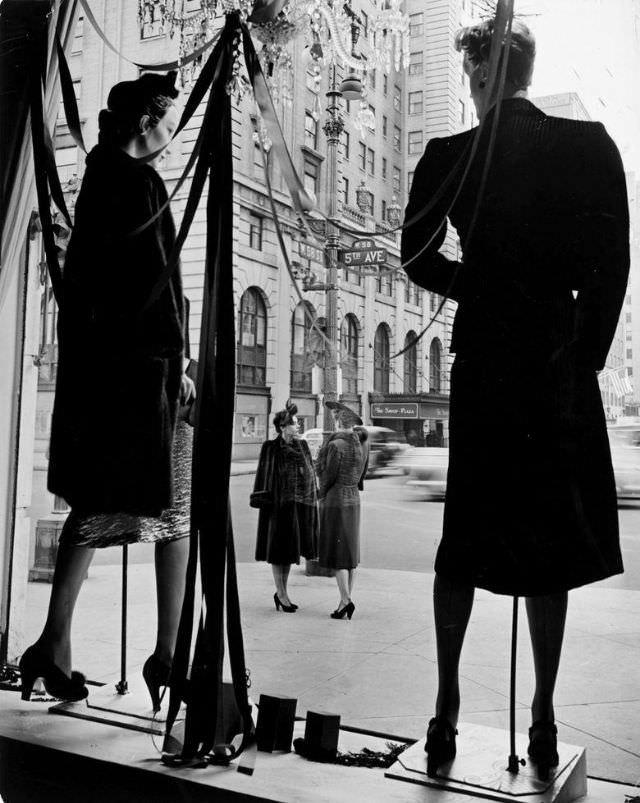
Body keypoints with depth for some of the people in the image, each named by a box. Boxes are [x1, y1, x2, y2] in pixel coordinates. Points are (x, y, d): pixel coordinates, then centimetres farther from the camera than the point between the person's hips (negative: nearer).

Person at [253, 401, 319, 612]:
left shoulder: (302, 445, 9)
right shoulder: (271, 448, -7)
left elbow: (310, 472, 12)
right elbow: (265, 475, -8)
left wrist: (313, 498, 8)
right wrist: (264, 502, -13)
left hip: (301, 503, 6)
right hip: (280, 502, -6)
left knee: (289, 548, 12)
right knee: (279, 549, 1)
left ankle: (281, 592, 23)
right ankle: (282, 595, 10)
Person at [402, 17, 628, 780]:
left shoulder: (448, 157, -3)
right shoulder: (590, 146, -2)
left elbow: (418, 258, -1)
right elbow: (612, 266, -4)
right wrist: (586, 356, 4)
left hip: (482, 361, 0)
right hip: (563, 365, 0)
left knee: (467, 534, 12)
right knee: (551, 538, 10)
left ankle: (447, 708, 16)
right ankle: (543, 718, 16)